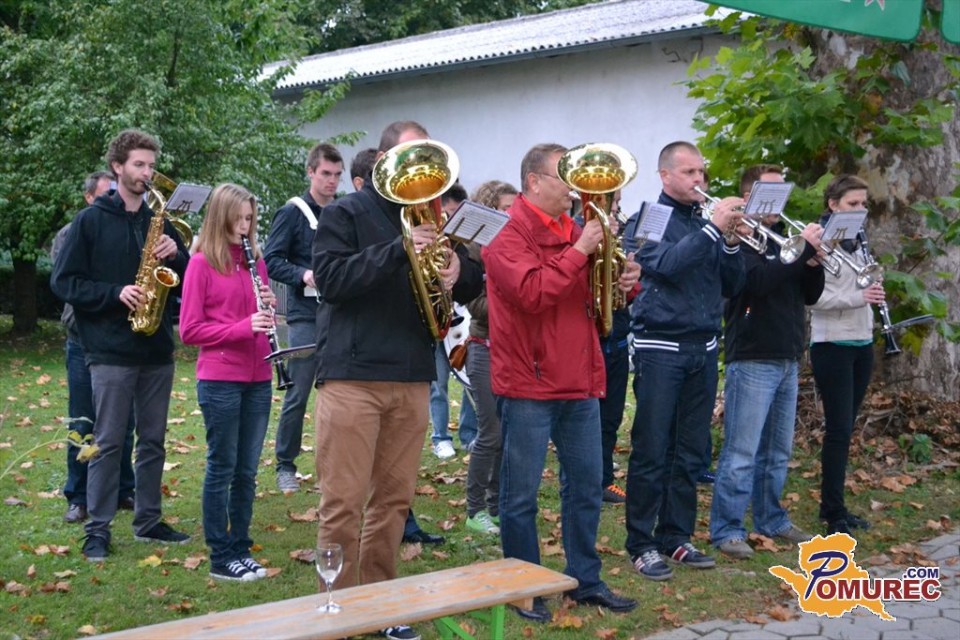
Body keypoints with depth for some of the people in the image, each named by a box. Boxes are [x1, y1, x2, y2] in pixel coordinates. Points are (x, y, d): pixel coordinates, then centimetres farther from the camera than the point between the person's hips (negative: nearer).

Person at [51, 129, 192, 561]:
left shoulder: (158, 221, 11)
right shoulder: (91, 221, -2)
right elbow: (63, 282, -6)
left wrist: (176, 256, -7)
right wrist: (115, 293, -17)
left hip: (157, 350, 5)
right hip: (110, 351, -5)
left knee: (153, 441, 10)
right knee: (108, 442, -1)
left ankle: (148, 521, 21)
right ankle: (98, 529, 8)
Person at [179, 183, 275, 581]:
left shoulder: (255, 260, 11)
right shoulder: (201, 263, -5)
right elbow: (189, 331, -9)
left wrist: (268, 307, -4)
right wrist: (243, 327, -19)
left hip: (258, 379, 5)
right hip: (219, 381, -5)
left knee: (247, 471, 11)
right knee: (222, 469, 2)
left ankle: (241, 549, 21)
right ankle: (221, 559, 11)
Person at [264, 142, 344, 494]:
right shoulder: (292, 212, -1)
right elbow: (272, 260, -6)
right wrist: (303, 275, -22)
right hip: (306, 315, -4)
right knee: (298, 394, -3)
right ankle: (285, 466, 10)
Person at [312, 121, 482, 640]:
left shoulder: (430, 217, 16)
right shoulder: (345, 213, 0)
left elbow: (472, 284, 16)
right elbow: (330, 279, -14)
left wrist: (458, 273, -7)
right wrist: (398, 250, -21)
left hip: (413, 378, 5)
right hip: (352, 374, -5)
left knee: (394, 499, 10)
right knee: (343, 502, -3)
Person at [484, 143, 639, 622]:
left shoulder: (574, 230, 14)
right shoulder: (508, 235, -9)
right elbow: (532, 293, -23)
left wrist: (624, 281, -2)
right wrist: (579, 252, -19)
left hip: (580, 382, 7)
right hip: (527, 383, -7)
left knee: (586, 485, 13)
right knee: (521, 494, 3)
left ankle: (585, 580, 26)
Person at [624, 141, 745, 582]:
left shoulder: (704, 221, 13)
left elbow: (731, 285, 10)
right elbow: (666, 263, -20)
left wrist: (732, 242, -5)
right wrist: (712, 228, -20)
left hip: (702, 348, 6)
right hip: (660, 347, -6)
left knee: (690, 453, 10)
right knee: (651, 452, -2)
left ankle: (675, 537, 20)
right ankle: (641, 545, 7)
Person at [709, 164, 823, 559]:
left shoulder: (782, 237, 16)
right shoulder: (740, 238, -6)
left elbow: (811, 295, 13)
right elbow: (758, 280, -23)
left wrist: (814, 261, -6)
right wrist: (803, 249, -19)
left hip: (787, 359, 8)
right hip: (752, 359, -8)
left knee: (777, 452, 15)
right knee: (741, 453, -7)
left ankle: (771, 520, 26)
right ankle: (727, 530, -1)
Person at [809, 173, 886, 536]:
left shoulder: (857, 243, 13)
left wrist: (872, 291, -2)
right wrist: (857, 297, -28)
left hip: (861, 343, 8)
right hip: (832, 345, -7)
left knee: (845, 428, 11)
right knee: (839, 429, -7)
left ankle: (833, 506, 18)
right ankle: (834, 513, 0)